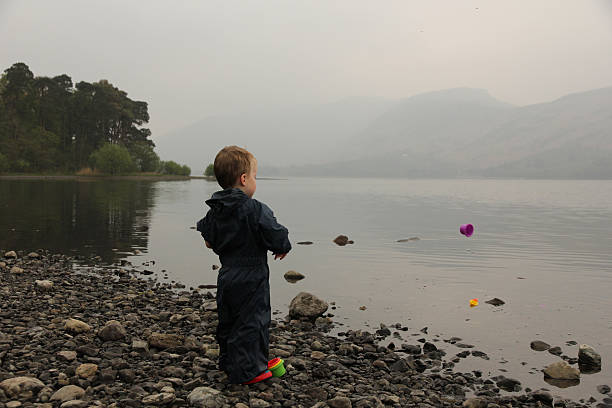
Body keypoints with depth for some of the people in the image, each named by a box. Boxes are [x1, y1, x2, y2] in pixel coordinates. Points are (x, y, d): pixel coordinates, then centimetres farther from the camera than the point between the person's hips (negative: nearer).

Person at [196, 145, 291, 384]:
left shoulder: (214, 211, 4)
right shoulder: (256, 210, -20)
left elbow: (209, 241, 14)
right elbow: (277, 239, -20)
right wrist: (282, 249, 1)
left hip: (226, 276, 8)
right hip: (251, 278, -7)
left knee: (228, 321, 18)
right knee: (251, 322, 2)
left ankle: (228, 363, 31)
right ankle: (247, 371, 7)